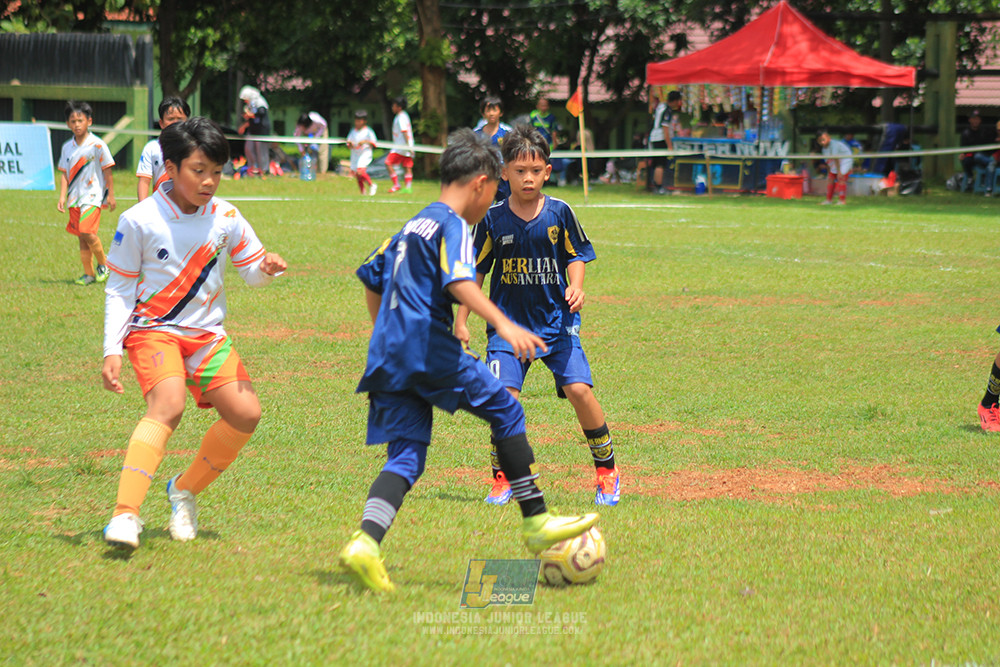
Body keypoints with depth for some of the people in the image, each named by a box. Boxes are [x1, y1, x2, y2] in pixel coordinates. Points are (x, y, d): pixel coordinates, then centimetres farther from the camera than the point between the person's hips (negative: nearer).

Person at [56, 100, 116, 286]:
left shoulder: (97, 145, -7)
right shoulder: (67, 147, 8)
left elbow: (107, 171, -3)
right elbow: (64, 173, 11)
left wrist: (111, 195, -4)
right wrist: (62, 197, 3)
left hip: (92, 195, -5)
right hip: (75, 198, 5)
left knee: (88, 232, -18)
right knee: (82, 237, 6)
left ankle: (103, 264, 3)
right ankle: (89, 274, 14)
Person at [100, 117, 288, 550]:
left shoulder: (225, 217, -1)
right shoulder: (139, 221, -11)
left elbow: (251, 272, 9)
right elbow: (119, 290, -3)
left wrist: (266, 268, -16)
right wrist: (112, 350, -10)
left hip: (206, 333, 5)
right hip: (153, 330, -5)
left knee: (245, 413, -9)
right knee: (168, 405, -30)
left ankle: (185, 490, 15)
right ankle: (125, 514, -36)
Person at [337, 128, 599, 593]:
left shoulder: (411, 227, 24)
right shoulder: (453, 225, -3)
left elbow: (372, 280, 32)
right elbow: (458, 282, -21)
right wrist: (502, 324, -30)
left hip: (387, 356, 8)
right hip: (429, 349, -8)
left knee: (406, 456, 2)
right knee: (505, 411, 6)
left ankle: (365, 542, -20)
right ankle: (536, 523, 8)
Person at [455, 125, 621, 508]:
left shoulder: (559, 213, -2)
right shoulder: (493, 219, -3)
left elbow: (576, 256, 10)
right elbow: (476, 271, 6)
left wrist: (575, 288, -10)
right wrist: (461, 321, 3)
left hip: (556, 319, 0)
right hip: (508, 321, 0)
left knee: (579, 389, -12)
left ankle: (607, 470, 7)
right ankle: (501, 479, 1)